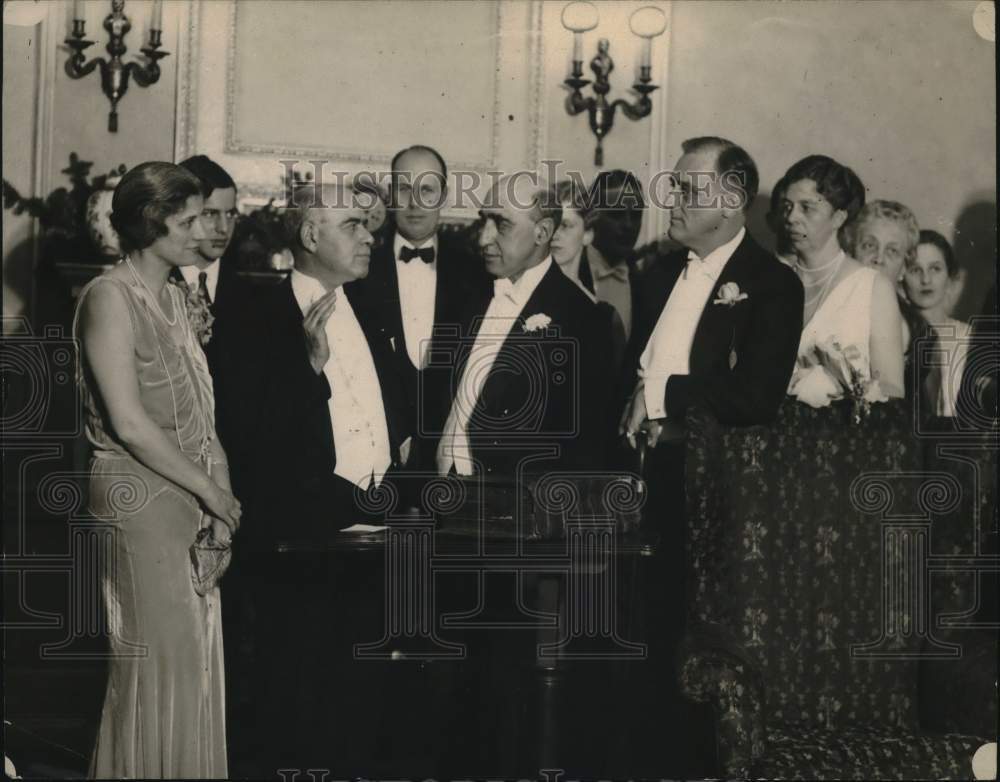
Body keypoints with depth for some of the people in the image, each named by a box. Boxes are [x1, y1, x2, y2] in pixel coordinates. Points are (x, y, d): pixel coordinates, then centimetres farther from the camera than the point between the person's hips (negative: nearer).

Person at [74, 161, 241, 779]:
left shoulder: (172, 295, 13)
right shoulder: (111, 297, -12)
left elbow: (196, 409, 11)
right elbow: (130, 423, -18)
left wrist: (220, 491, -3)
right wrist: (210, 490, -12)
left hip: (192, 493, 8)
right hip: (142, 496, -8)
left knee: (196, 652, 11)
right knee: (160, 656, -1)